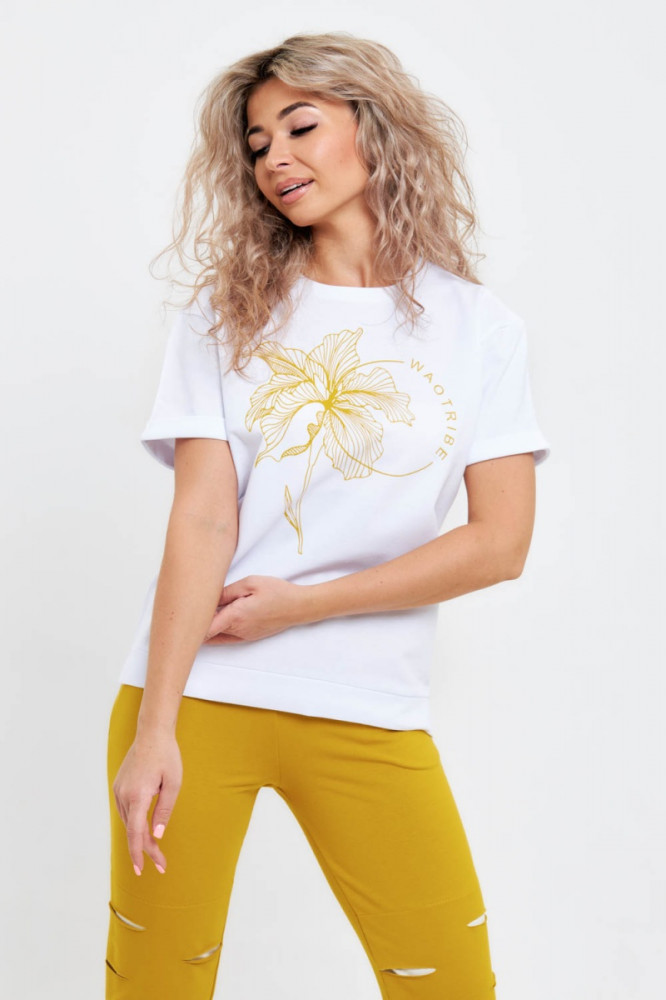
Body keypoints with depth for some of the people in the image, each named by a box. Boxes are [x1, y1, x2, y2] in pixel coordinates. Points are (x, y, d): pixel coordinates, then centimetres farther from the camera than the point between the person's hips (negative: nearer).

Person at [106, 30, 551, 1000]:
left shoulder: (479, 327, 4)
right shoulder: (224, 313, 4)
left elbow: (501, 542, -3)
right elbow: (200, 519, -6)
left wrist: (301, 604, -9)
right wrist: (154, 727, -15)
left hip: (370, 712, 1)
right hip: (194, 692, 0)